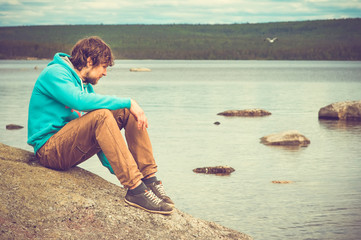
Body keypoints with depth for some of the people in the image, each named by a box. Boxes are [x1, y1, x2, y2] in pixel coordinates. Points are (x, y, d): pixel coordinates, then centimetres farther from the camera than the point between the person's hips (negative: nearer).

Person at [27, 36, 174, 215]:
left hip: (72, 149, 8)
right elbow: (80, 101, -30)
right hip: (49, 150, -8)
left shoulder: (86, 86, 16)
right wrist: (128, 102, -24)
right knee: (101, 115, -31)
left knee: (126, 112, -5)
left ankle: (149, 179, -11)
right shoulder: (54, 74, -10)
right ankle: (135, 190, -35)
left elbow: (101, 138, 19)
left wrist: (117, 169, 14)